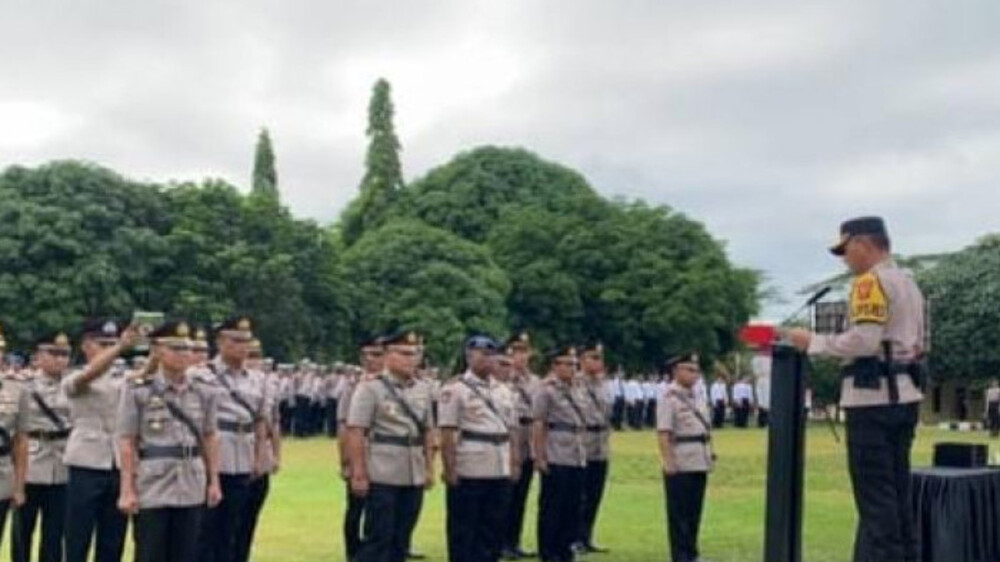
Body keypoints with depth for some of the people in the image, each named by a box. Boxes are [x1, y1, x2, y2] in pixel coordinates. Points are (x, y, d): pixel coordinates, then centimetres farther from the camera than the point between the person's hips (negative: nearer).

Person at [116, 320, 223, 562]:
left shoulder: (205, 391, 4)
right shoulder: (138, 391, -6)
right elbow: (127, 442, -6)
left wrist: (214, 481, 8)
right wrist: (127, 489, -9)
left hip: (191, 488, 3)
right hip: (151, 487, -3)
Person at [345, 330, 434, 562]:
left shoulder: (423, 391, 11)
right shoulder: (370, 388, -7)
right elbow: (355, 434, -11)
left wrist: (429, 469, 11)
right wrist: (358, 474, -15)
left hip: (414, 478, 6)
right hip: (381, 478, -6)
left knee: (400, 539, 12)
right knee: (378, 539, -3)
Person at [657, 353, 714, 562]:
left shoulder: (692, 397, 16)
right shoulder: (669, 398, -11)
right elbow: (663, 433, -17)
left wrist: (709, 455, 17)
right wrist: (668, 462, -23)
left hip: (699, 465, 8)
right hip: (680, 466, -8)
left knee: (694, 513, 13)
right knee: (679, 514, 0)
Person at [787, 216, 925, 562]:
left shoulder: (871, 281, -10)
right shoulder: (909, 283, 18)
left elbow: (864, 341, -20)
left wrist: (813, 342, -10)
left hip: (874, 397, -9)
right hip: (904, 394, 9)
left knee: (875, 495, -6)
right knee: (896, 491, 13)